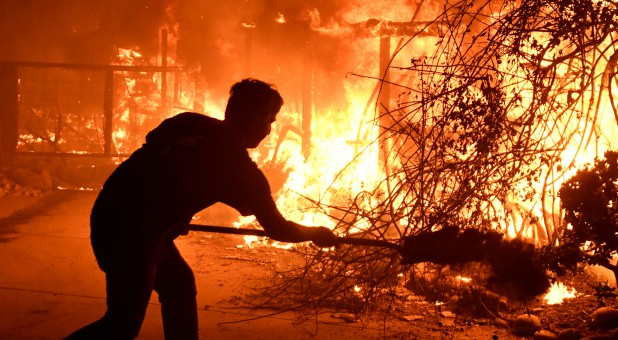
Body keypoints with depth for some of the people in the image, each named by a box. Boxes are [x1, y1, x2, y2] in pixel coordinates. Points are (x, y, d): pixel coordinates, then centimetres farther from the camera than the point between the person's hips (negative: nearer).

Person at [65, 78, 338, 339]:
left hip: (112, 215, 8)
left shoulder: (188, 124, 9)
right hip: (132, 234, -8)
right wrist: (318, 234, 20)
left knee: (179, 284, 20)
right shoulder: (238, 166, -6)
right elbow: (277, 228, 3)